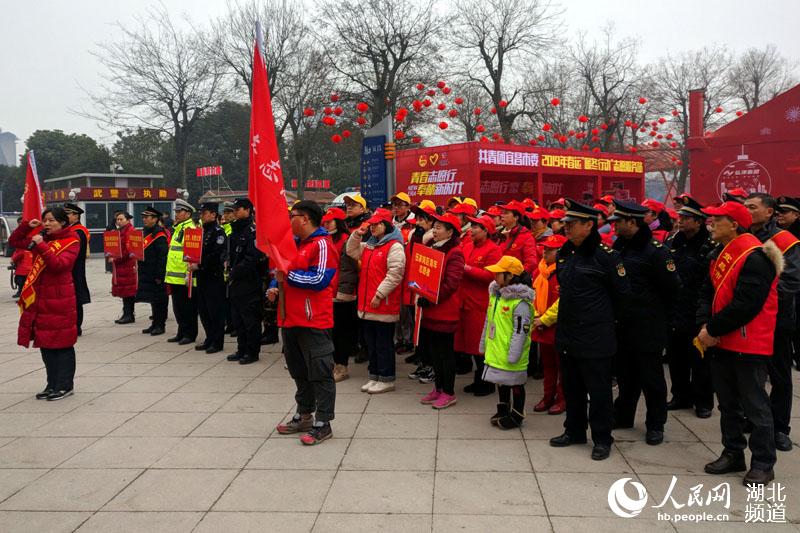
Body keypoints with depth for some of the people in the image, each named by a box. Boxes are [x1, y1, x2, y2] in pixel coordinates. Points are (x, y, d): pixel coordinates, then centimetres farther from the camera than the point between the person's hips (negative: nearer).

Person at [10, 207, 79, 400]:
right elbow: (14, 241, 17)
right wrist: (27, 226, 3)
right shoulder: (42, 239, 12)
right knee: (45, 342, 11)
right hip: (40, 299, 7)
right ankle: (52, 384, 20)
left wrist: (41, 246, -25)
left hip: (60, 299, -7)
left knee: (62, 343, -1)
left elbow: (59, 264, -21)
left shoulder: (71, 242, -7)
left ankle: (65, 385, 8)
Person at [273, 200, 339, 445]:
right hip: (290, 319, 9)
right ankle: (304, 416, 30)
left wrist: (288, 275, -15)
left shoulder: (322, 245, -11)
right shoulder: (294, 244, 17)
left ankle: (323, 424, 6)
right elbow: (284, 273, 25)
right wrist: (275, 287, 5)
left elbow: (319, 280, -21)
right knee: (299, 372, 18)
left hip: (314, 322, -9)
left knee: (320, 374, -2)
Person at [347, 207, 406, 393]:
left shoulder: (394, 246, -12)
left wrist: (379, 294, -20)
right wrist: (356, 235, 8)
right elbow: (352, 252, 25)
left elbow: (395, 274, -18)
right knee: (371, 342, 15)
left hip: (384, 304, -8)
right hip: (367, 304, 9)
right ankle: (374, 376, 26)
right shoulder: (368, 245, 15)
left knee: (384, 343, 0)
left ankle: (387, 379, 11)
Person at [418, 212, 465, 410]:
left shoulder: (455, 253, -13)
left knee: (445, 352, 1)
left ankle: (448, 392, 12)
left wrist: (430, 299, -20)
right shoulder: (433, 248, 13)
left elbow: (451, 283, -20)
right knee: (434, 350, 14)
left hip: (445, 310, -8)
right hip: (430, 309, 8)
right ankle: (438, 388, 27)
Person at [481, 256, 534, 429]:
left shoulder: (521, 302, -21)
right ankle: (503, 410, 36)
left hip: (510, 355, -8)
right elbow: (488, 322, 17)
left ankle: (516, 416, 20)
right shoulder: (495, 294, 7)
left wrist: (513, 355, -22)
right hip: (495, 351, 8)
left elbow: (521, 331, -22)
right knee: (501, 382, 20)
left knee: (515, 383, 7)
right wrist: (484, 343, 20)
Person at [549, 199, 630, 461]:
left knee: (598, 389, 4)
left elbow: (622, 293, -6)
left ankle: (602, 439, 18)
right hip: (567, 333, 7)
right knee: (571, 386, 17)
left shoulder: (606, 255, -13)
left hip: (595, 337, -7)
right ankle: (574, 431, 32)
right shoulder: (564, 253, 7)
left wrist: (607, 317, 4)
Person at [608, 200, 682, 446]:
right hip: (623, 324, 7)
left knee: (651, 376, 4)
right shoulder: (619, 246, 7)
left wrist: (655, 312, 0)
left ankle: (655, 425, 18)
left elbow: (672, 288, -12)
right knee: (625, 373, 18)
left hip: (647, 327, -7)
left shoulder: (655, 250, -15)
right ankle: (623, 416, 33)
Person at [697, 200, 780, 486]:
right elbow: (707, 293, 11)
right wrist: (705, 325, -5)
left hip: (748, 345, -9)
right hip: (721, 343, 9)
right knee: (728, 403, 16)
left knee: (755, 406, 2)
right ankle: (733, 455, 29)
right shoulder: (719, 255, 10)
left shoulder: (755, 257, -18)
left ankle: (763, 464, 15)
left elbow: (746, 304, -23)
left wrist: (713, 329, -16)